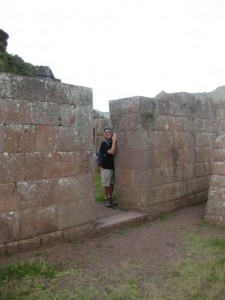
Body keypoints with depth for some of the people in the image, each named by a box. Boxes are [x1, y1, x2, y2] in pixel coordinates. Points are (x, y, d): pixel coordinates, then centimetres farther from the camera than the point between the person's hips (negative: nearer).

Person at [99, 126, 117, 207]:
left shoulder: (112, 141, 7)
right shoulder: (104, 143, -14)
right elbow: (112, 152, -25)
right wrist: (114, 141, -24)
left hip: (113, 166, 7)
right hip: (106, 167, -7)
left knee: (111, 184, 15)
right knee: (105, 184, 2)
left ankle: (110, 199, 27)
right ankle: (106, 200, 13)